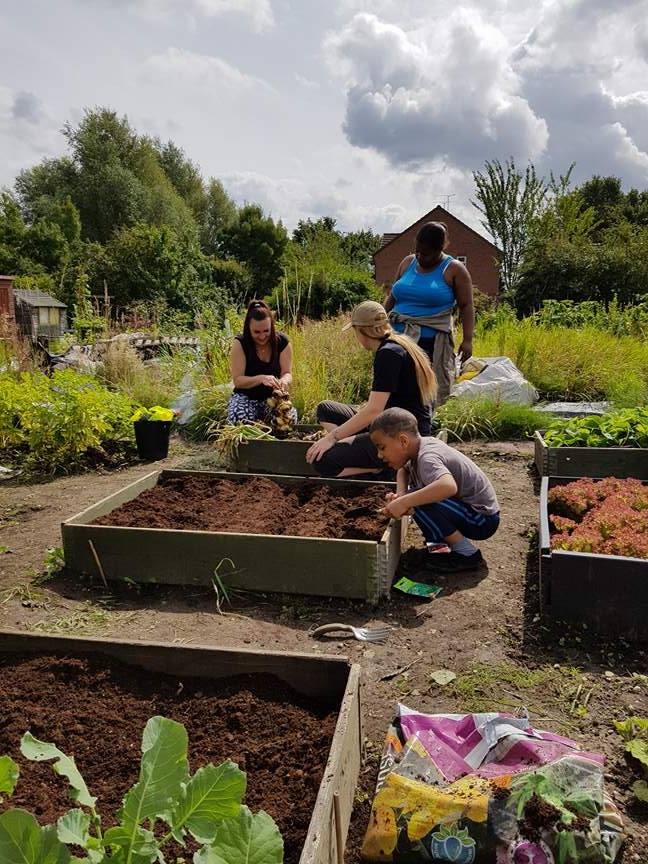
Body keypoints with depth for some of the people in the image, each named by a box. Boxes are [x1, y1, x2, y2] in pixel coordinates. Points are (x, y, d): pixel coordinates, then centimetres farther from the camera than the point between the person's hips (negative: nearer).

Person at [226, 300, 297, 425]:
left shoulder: (282, 342, -9)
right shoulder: (240, 343, -15)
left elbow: (287, 373, -7)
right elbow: (237, 380, -17)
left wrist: (284, 381, -33)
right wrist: (261, 378, -36)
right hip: (245, 397, -2)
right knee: (240, 423, -32)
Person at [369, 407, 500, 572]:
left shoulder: (427, 457, -26)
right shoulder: (424, 444, 0)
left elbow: (448, 486, -46)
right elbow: (403, 470, 18)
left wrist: (404, 502, -39)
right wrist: (400, 494, -3)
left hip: (483, 519, -9)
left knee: (418, 502, -26)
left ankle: (466, 552, -12)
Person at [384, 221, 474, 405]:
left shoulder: (454, 269, 2)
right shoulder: (407, 263, 15)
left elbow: (466, 306, -1)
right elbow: (392, 297, 23)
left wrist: (467, 339, -10)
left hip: (433, 343, -4)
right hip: (399, 338, 4)